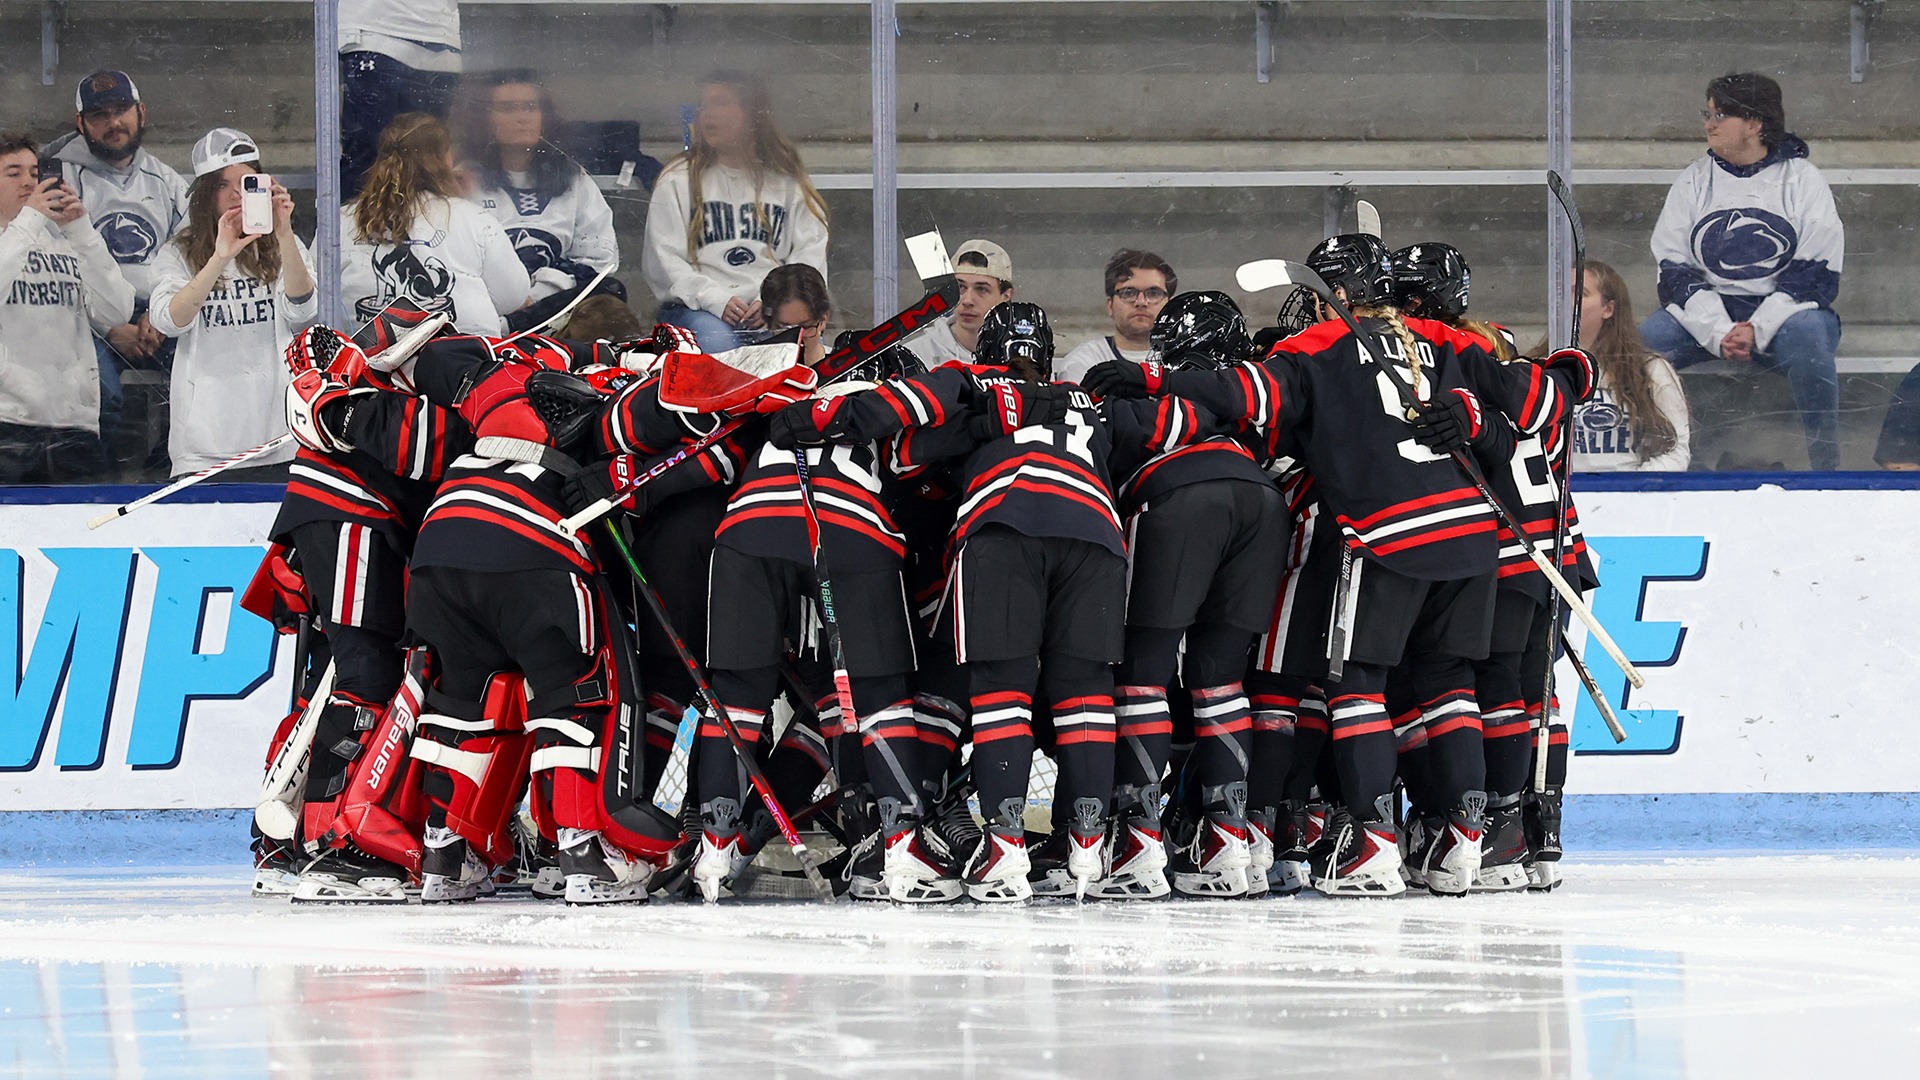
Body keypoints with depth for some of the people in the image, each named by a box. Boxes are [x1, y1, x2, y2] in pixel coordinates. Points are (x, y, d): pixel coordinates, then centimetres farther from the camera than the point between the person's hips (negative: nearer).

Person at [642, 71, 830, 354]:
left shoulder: (787, 181, 16)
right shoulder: (677, 180, 14)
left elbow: (810, 253, 7)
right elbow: (663, 261, 4)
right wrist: (717, 301, -12)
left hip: (770, 312, 1)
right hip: (698, 308, -1)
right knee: (715, 341, -36)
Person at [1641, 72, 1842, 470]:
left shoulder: (1802, 180, -2)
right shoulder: (1694, 182, 7)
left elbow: (1818, 274, -8)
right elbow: (1674, 272, 1)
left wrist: (1757, 331, -20)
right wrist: (1718, 333, -16)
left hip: (1782, 308, -3)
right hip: (1708, 313, 3)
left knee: (1806, 335, -37)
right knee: (1647, 338, -25)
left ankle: (1826, 460, -26)